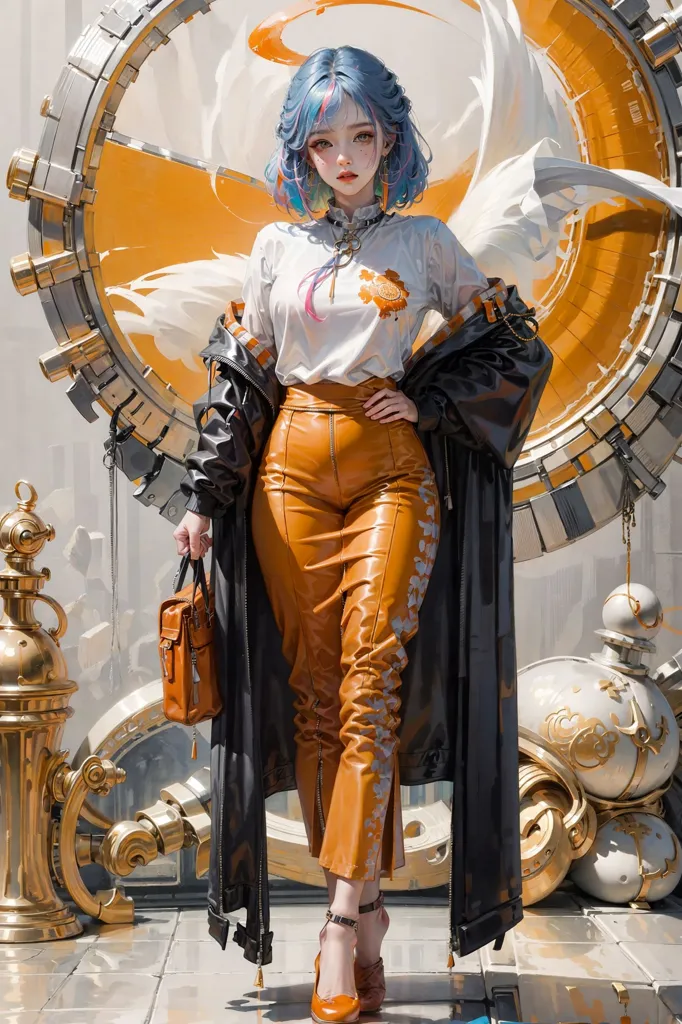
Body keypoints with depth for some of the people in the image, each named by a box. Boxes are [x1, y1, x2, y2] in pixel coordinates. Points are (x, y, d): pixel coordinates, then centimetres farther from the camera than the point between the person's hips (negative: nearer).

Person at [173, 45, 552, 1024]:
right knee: (312, 689, 0)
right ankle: (367, 909, 9)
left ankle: (345, 922, -13)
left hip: (393, 470, -2)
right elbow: (237, 373, 11)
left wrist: (429, 401, -2)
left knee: (370, 685, -13)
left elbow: (520, 347, 10)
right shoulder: (277, 245, 12)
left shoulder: (425, 241, 8)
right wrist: (205, 495, 6)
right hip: (291, 472, 2)